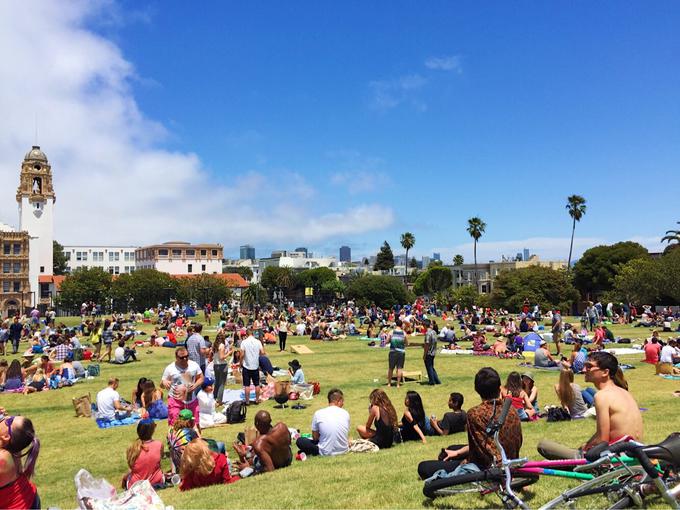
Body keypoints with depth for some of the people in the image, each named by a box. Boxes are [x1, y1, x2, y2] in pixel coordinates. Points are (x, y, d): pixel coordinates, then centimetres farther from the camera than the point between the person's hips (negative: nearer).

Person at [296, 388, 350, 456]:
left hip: (326, 452, -4)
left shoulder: (318, 414, -7)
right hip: (343, 450, 4)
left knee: (299, 441, 10)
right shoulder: (345, 413, -2)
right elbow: (347, 435, 10)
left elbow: (315, 437, 3)